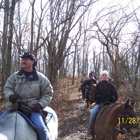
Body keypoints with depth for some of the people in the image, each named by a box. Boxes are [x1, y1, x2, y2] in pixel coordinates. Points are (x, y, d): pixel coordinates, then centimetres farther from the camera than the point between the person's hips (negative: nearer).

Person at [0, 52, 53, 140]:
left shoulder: (41, 78, 0)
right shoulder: (15, 76, 4)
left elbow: (48, 93, 4)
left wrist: (41, 105, -11)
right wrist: (10, 96, -19)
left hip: (33, 108, -3)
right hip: (14, 106, 3)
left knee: (40, 127, -22)